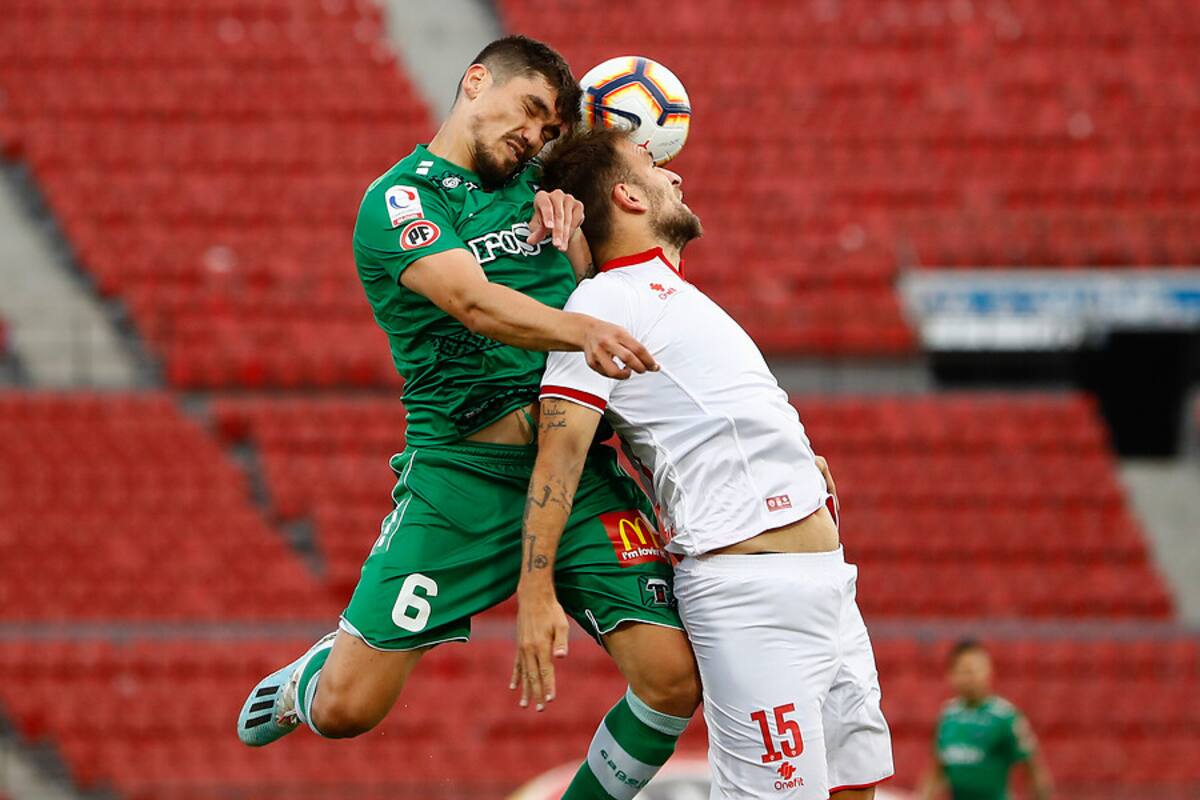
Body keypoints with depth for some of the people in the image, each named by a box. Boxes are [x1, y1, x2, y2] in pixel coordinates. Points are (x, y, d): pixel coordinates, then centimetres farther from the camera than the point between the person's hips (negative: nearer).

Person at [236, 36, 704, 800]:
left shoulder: (536, 185, 17)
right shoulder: (398, 199, -3)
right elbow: (475, 303, -20)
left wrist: (570, 226, 1)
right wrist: (580, 329, -37)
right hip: (462, 473, -5)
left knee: (674, 680, -10)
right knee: (346, 710, -7)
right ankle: (307, 680, 30)